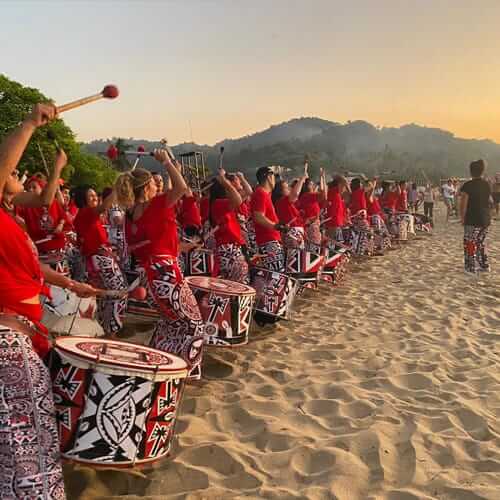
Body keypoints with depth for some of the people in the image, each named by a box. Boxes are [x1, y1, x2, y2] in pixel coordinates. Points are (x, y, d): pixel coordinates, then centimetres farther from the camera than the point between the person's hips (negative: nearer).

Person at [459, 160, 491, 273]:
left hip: (472, 220, -6)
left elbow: (463, 205, -13)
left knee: (470, 243, 3)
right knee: (481, 242, 19)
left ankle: (471, 267, 3)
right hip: (485, 219, 6)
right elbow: (489, 201, 11)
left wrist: (462, 218, -3)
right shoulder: (487, 185, 5)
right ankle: (484, 265, 24)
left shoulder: (468, 185, -13)